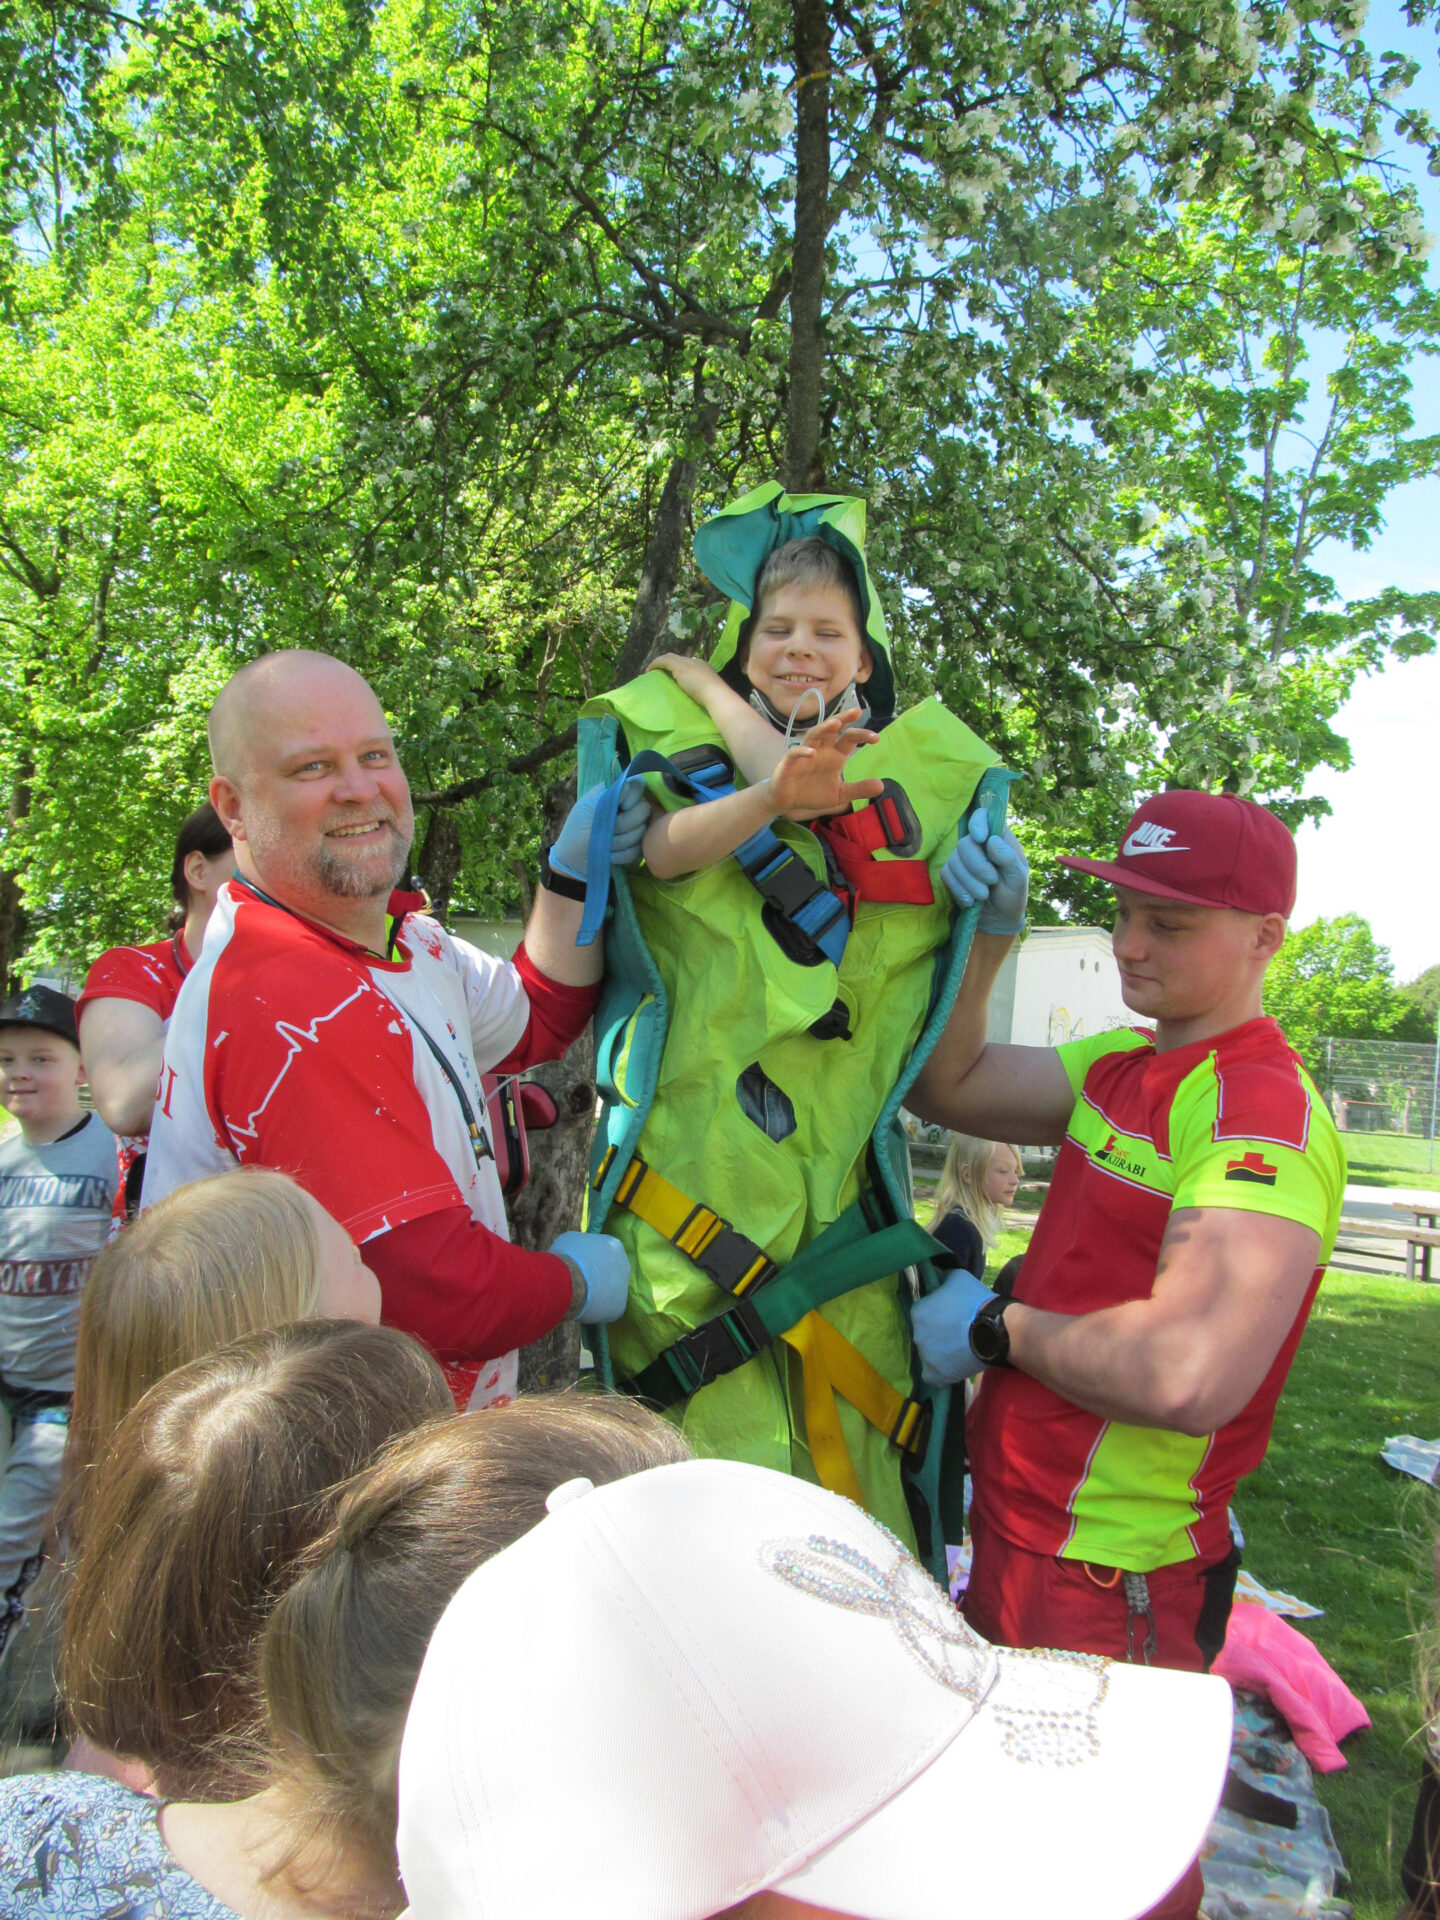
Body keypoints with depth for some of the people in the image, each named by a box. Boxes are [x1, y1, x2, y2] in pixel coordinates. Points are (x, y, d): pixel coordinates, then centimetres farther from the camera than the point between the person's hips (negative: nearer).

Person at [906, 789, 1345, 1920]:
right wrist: (986, 937, -6)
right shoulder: (1123, 1069, 4)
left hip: (1112, 1580, -9)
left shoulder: (1264, 1113, -24)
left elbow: (1191, 1376, -36)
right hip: (1019, 1530, 9)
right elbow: (949, 1087, 8)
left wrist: (996, 1331, -21)